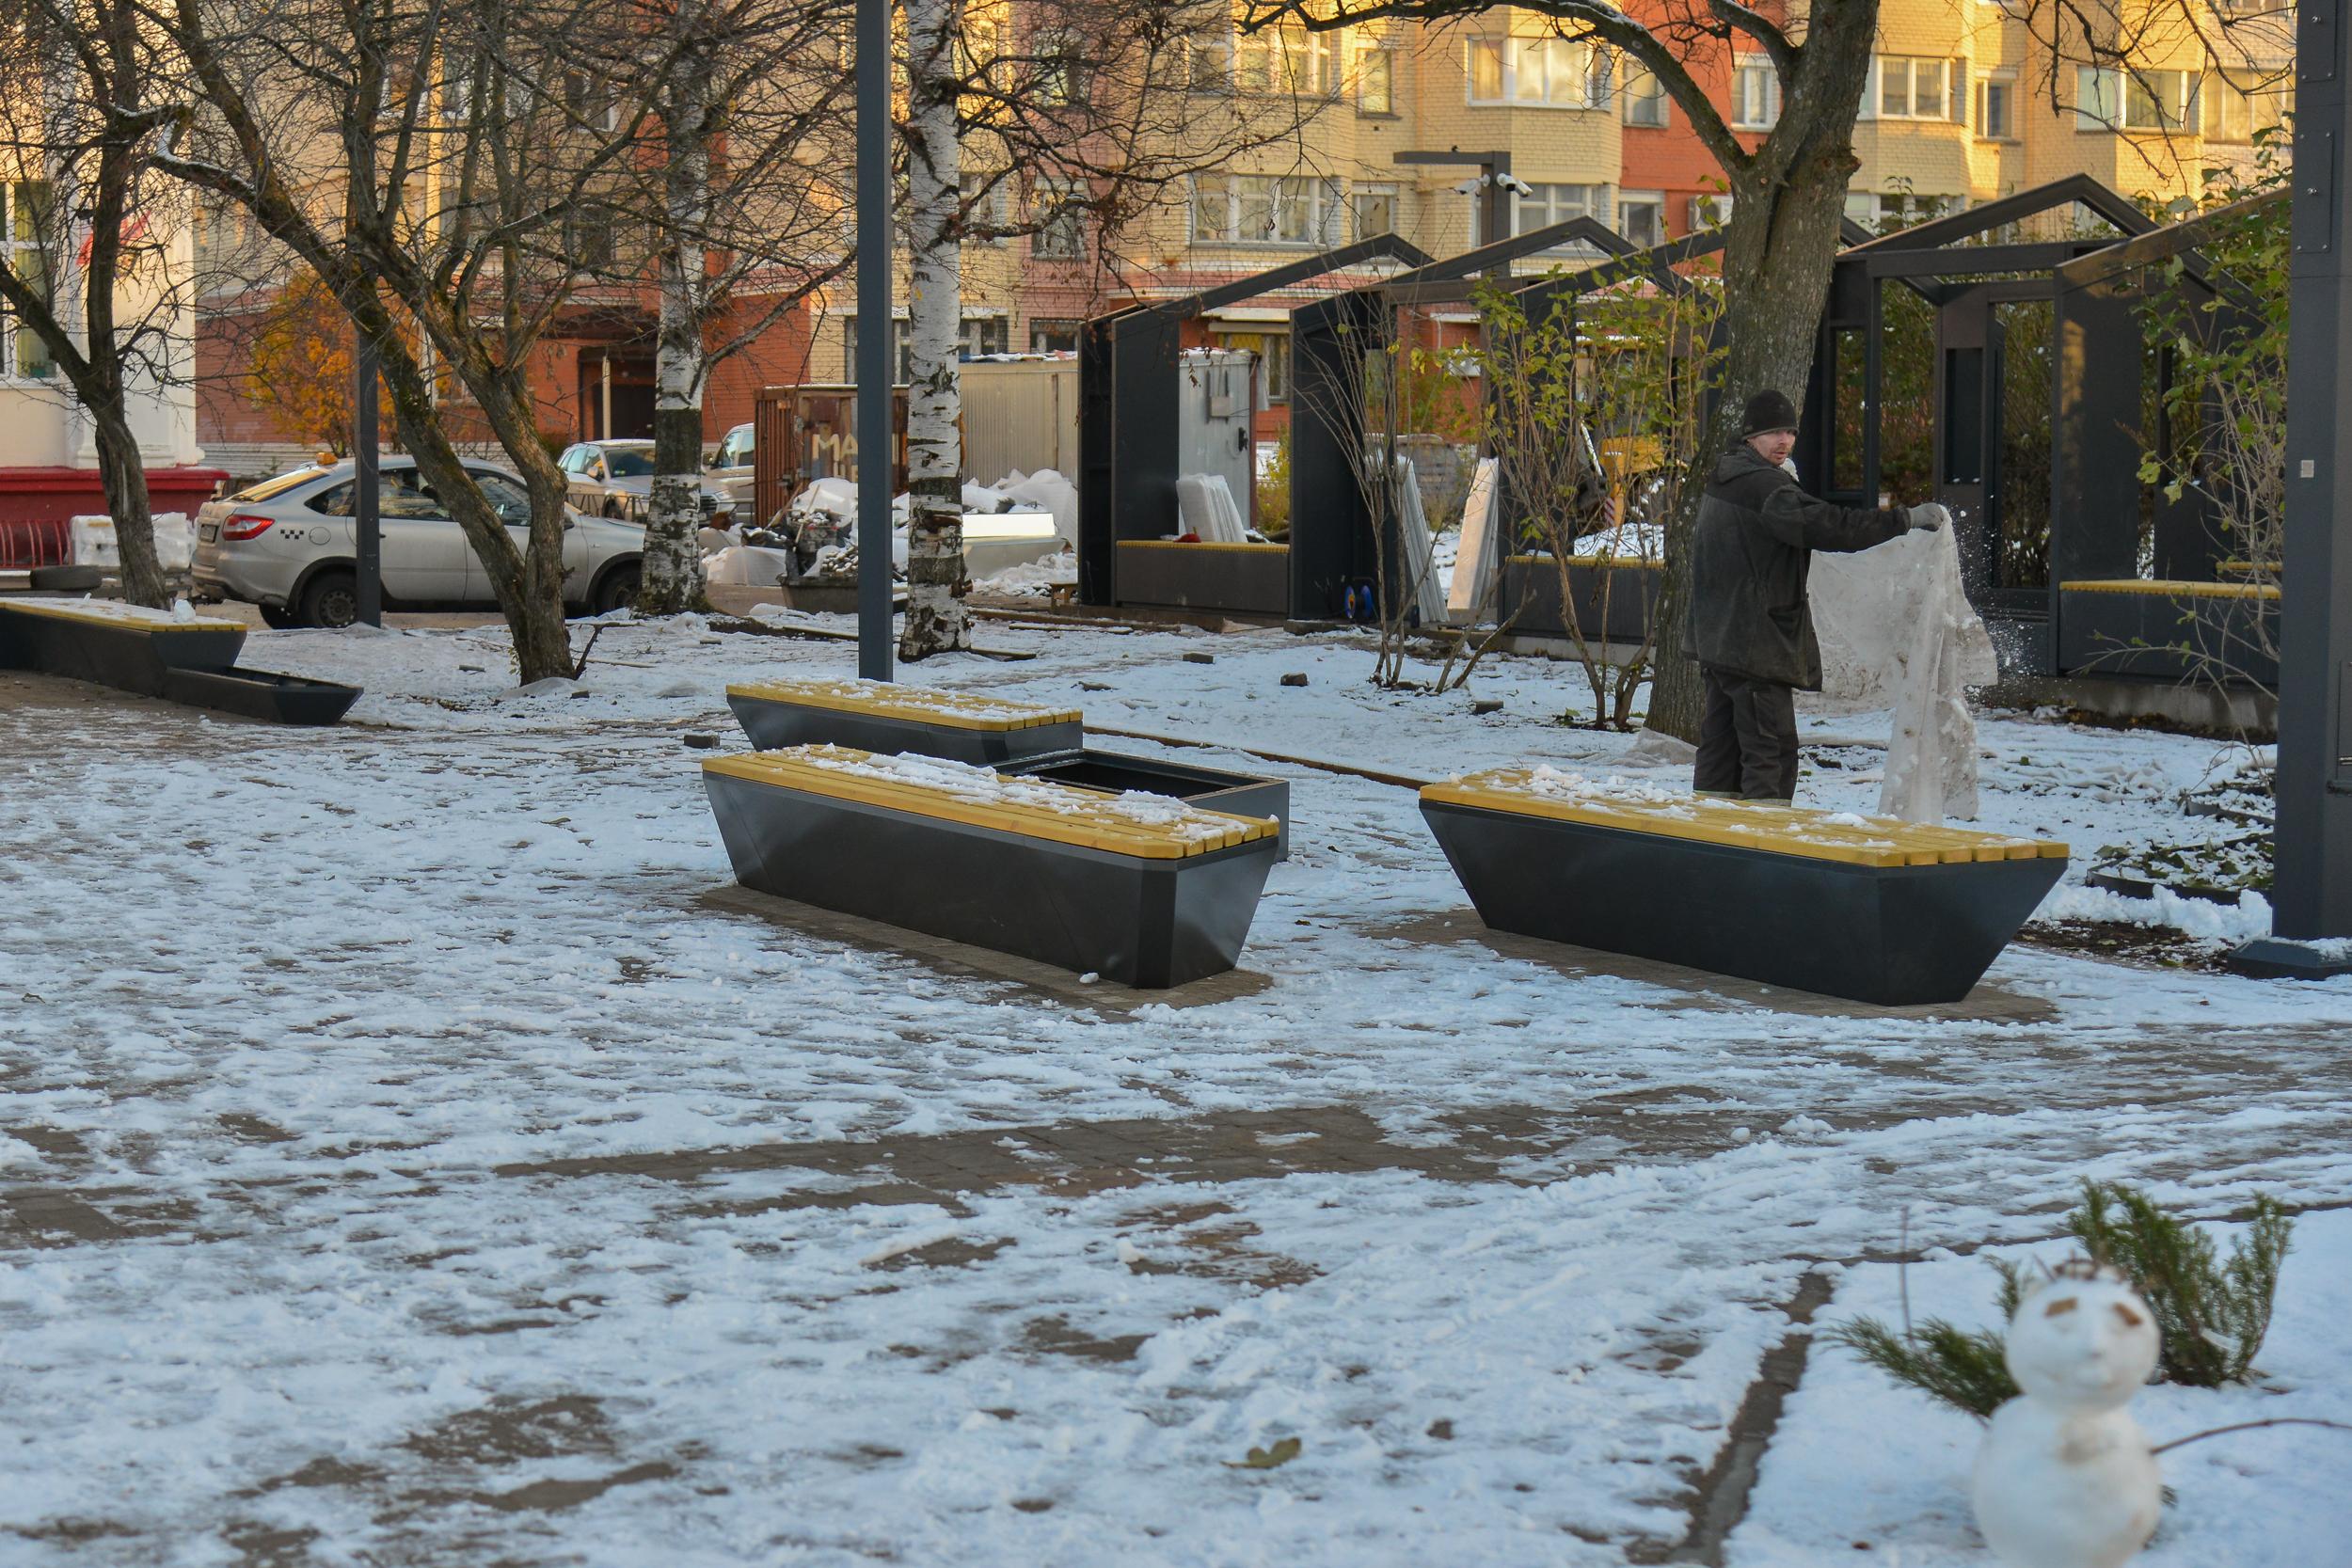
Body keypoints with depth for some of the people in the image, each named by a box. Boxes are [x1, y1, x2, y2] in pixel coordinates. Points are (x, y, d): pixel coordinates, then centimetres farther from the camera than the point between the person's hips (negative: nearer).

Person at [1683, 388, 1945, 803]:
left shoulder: (1724, 481, 15)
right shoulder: (1764, 485, -17)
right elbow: (1828, 526, -25)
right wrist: (1906, 518, -22)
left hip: (1718, 639, 10)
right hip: (1755, 641, -10)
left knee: (1721, 744, 14)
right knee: (1772, 748, -9)